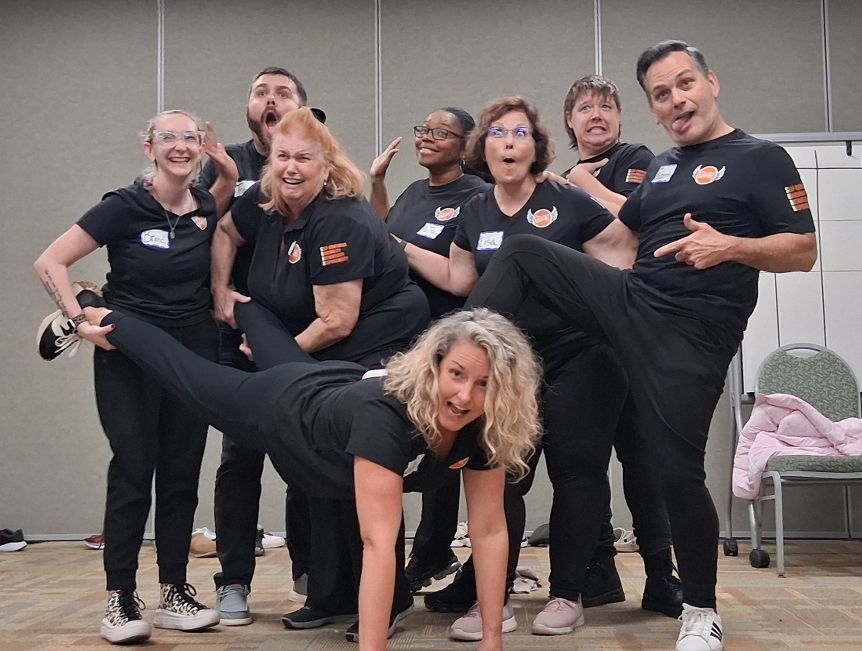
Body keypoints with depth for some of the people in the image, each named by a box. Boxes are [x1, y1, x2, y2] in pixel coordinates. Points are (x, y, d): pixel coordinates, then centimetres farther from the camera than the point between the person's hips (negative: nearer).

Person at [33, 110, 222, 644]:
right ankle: (121, 598, 4)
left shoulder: (210, 210, 4)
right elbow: (50, 263, -9)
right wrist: (80, 318, -17)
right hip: (129, 353, -4)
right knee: (133, 470, -5)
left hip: (194, 353, 4)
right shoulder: (124, 207, -9)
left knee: (181, 473, 6)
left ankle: (174, 592, 16)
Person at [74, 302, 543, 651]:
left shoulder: (486, 428, -31)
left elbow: (490, 531, -27)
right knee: (194, 381, 21)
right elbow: (378, 543, -51)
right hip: (283, 410, -4)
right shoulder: (383, 415, -48)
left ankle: (241, 309, 64)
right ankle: (111, 324, 46)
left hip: (337, 388, 4)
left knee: (281, 352, 35)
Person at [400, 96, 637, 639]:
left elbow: (620, 256, 1)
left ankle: (568, 594, 13)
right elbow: (458, 280, 21)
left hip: (578, 357, -4)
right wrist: (399, 247, 16)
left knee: (576, 469, 1)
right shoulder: (475, 214, 10)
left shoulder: (568, 202, -3)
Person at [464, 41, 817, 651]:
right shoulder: (662, 166, 19)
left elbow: (804, 251, -7)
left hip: (690, 333, -7)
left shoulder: (761, 158, 0)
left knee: (676, 469, -7)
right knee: (520, 251, -1)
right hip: (628, 301, 7)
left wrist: (730, 245, -22)